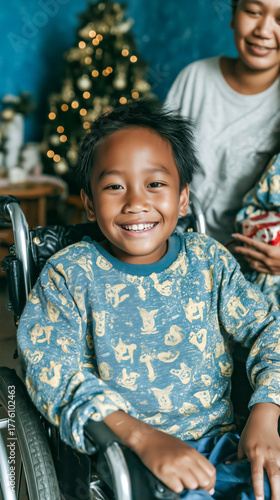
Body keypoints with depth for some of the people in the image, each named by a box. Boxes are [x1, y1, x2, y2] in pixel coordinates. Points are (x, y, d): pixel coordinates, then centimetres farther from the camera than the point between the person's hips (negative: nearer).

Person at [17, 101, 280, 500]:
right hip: (120, 457, -3)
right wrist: (143, 437, -25)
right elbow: (51, 369, -13)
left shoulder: (208, 259, 5)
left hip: (219, 440, 4)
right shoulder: (69, 275, -3)